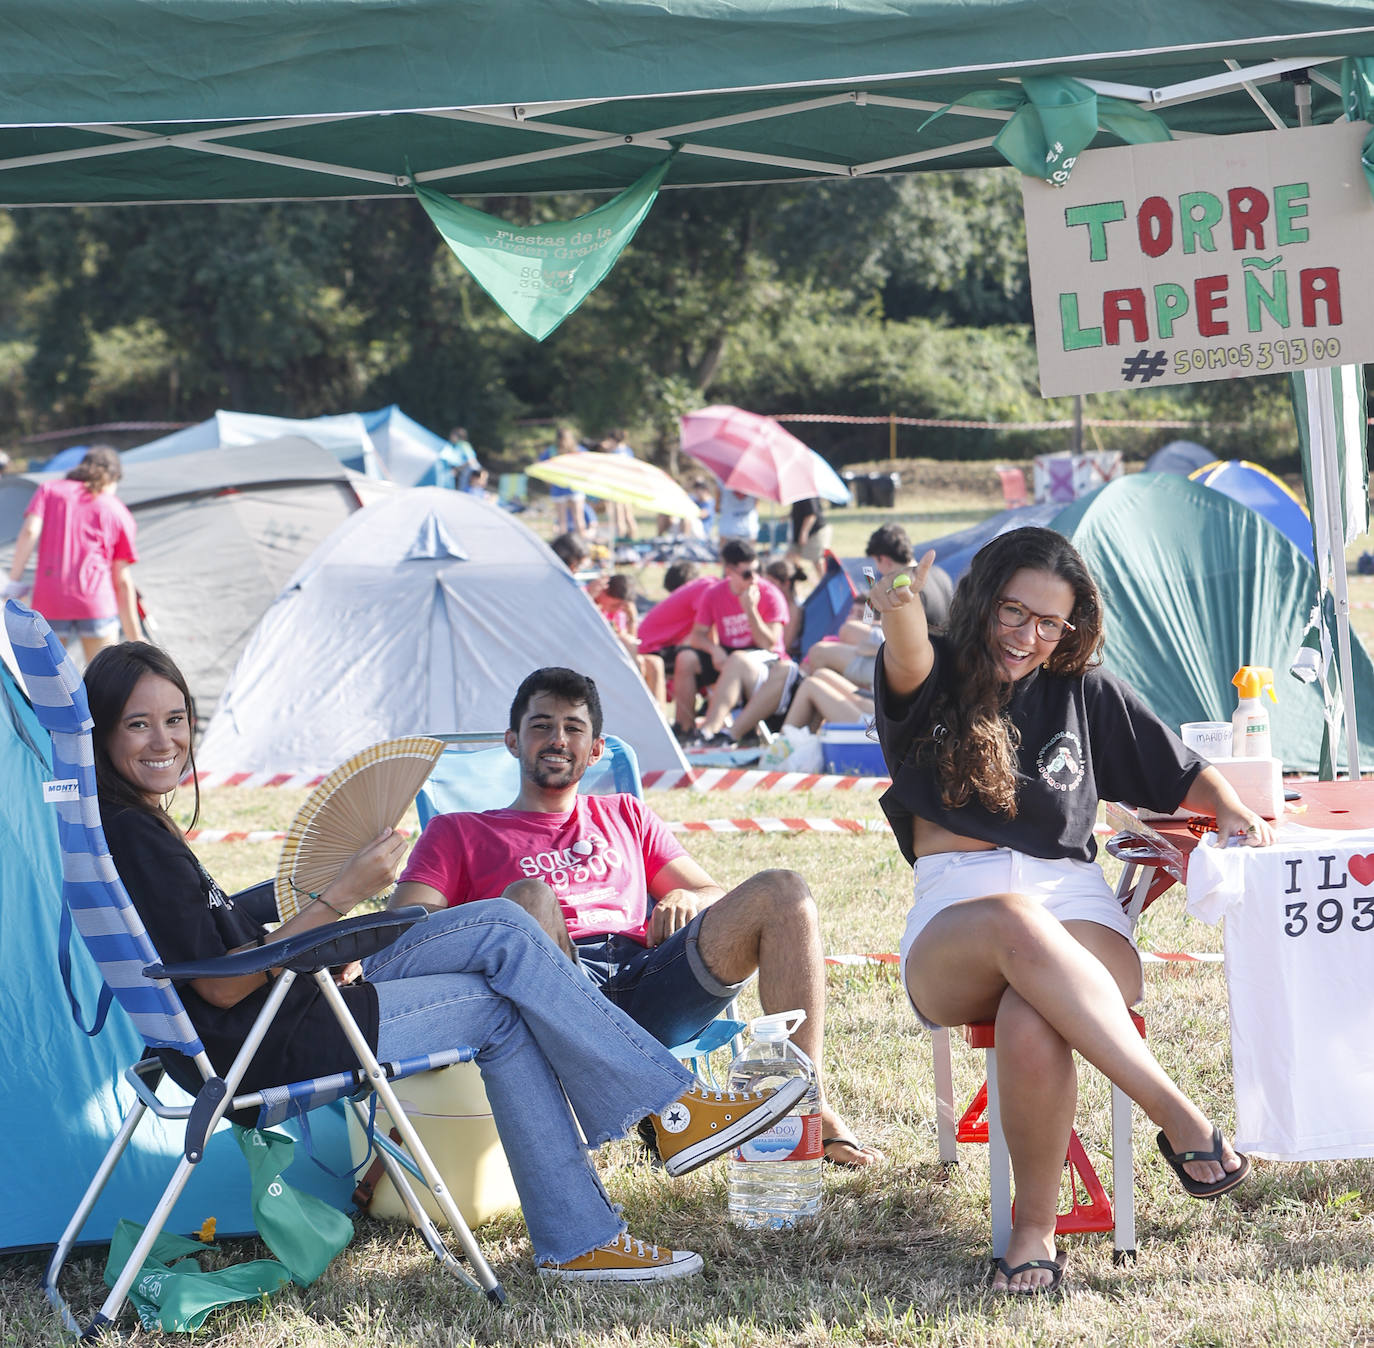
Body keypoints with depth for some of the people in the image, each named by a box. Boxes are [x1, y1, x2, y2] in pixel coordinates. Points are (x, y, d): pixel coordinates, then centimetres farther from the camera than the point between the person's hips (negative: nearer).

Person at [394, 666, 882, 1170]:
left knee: (781, 891, -17)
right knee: (529, 897, -36)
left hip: (646, 982, 3)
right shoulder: (457, 833, 25)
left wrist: (684, 900, 4)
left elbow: (717, 897, 29)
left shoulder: (624, 816, 35)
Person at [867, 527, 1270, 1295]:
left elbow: (1182, 772, 24)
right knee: (1015, 922, -40)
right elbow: (908, 663, -17)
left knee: (1032, 1029, -37)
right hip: (953, 927, -1)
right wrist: (902, 608, -41)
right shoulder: (940, 682, 9)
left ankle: (1037, 1225, -22)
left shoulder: (1085, 692, 16)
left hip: (1077, 909, 1)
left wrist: (1230, 808, 1)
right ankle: (1179, 1115, -37)